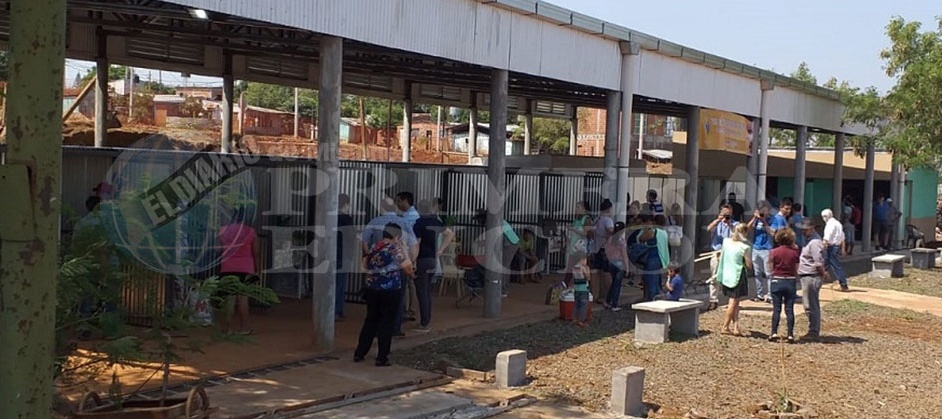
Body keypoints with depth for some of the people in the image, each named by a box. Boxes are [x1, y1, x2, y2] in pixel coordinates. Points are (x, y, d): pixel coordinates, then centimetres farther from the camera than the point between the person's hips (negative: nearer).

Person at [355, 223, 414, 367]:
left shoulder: (374, 247, 6)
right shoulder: (395, 249, -12)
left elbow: (366, 265, 17)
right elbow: (408, 269, -9)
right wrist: (404, 249, -2)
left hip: (372, 289, 6)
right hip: (390, 292, -6)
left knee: (370, 321, 16)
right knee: (387, 324, 3)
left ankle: (359, 354, 18)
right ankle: (382, 358, 4)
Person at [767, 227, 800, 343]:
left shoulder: (774, 252, -8)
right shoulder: (794, 252, -4)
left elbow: (771, 269, -1)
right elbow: (796, 270, 2)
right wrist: (795, 281, 14)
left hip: (777, 281, -1)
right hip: (791, 281, 1)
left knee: (776, 309, 4)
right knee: (790, 309, 5)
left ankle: (774, 333, 0)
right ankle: (790, 334, 5)